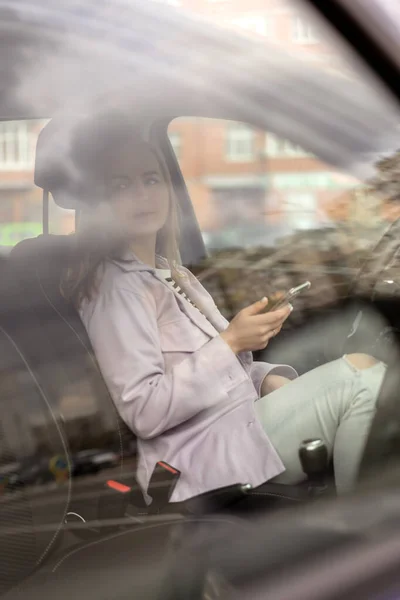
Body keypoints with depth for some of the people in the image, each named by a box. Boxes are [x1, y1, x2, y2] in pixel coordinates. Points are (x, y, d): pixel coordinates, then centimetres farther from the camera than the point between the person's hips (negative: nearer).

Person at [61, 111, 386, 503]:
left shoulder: (174, 274, 16)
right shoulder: (115, 287, -12)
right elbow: (144, 412, -20)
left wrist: (270, 380, 1)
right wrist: (230, 342, -18)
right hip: (203, 453, -9)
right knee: (361, 380, -18)